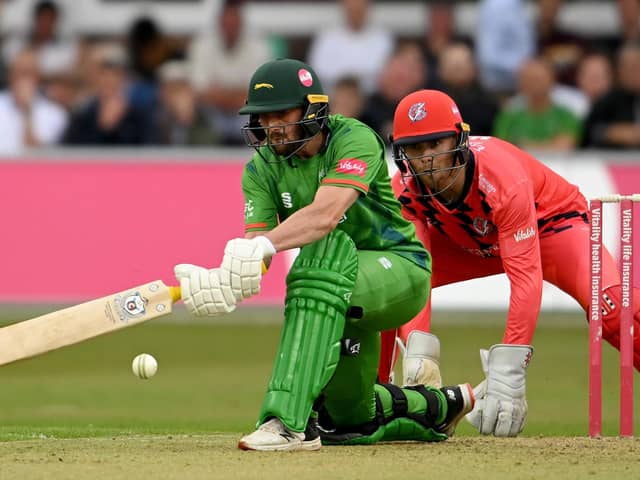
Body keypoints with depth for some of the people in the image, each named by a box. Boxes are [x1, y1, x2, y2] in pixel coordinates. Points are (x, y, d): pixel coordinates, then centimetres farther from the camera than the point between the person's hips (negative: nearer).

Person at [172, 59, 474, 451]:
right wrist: (225, 278, -40)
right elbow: (254, 244, -17)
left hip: (401, 270, -7)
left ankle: (290, 420, -45)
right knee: (349, 420, 7)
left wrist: (266, 246, -54)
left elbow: (325, 214, -38)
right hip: (342, 295, 7)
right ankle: (438, 406, 41)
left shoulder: (355, 140, -20)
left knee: (325, 249, -39)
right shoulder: (263, 168, -3)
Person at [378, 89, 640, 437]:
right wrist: (420, 351, -45)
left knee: (611, 304, -33)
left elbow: (525, 277, -41)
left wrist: (507, 371, -46)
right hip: (469, 242, 5)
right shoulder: (404, 189, -25)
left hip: (550, 224, -5)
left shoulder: (502, 177, -39)